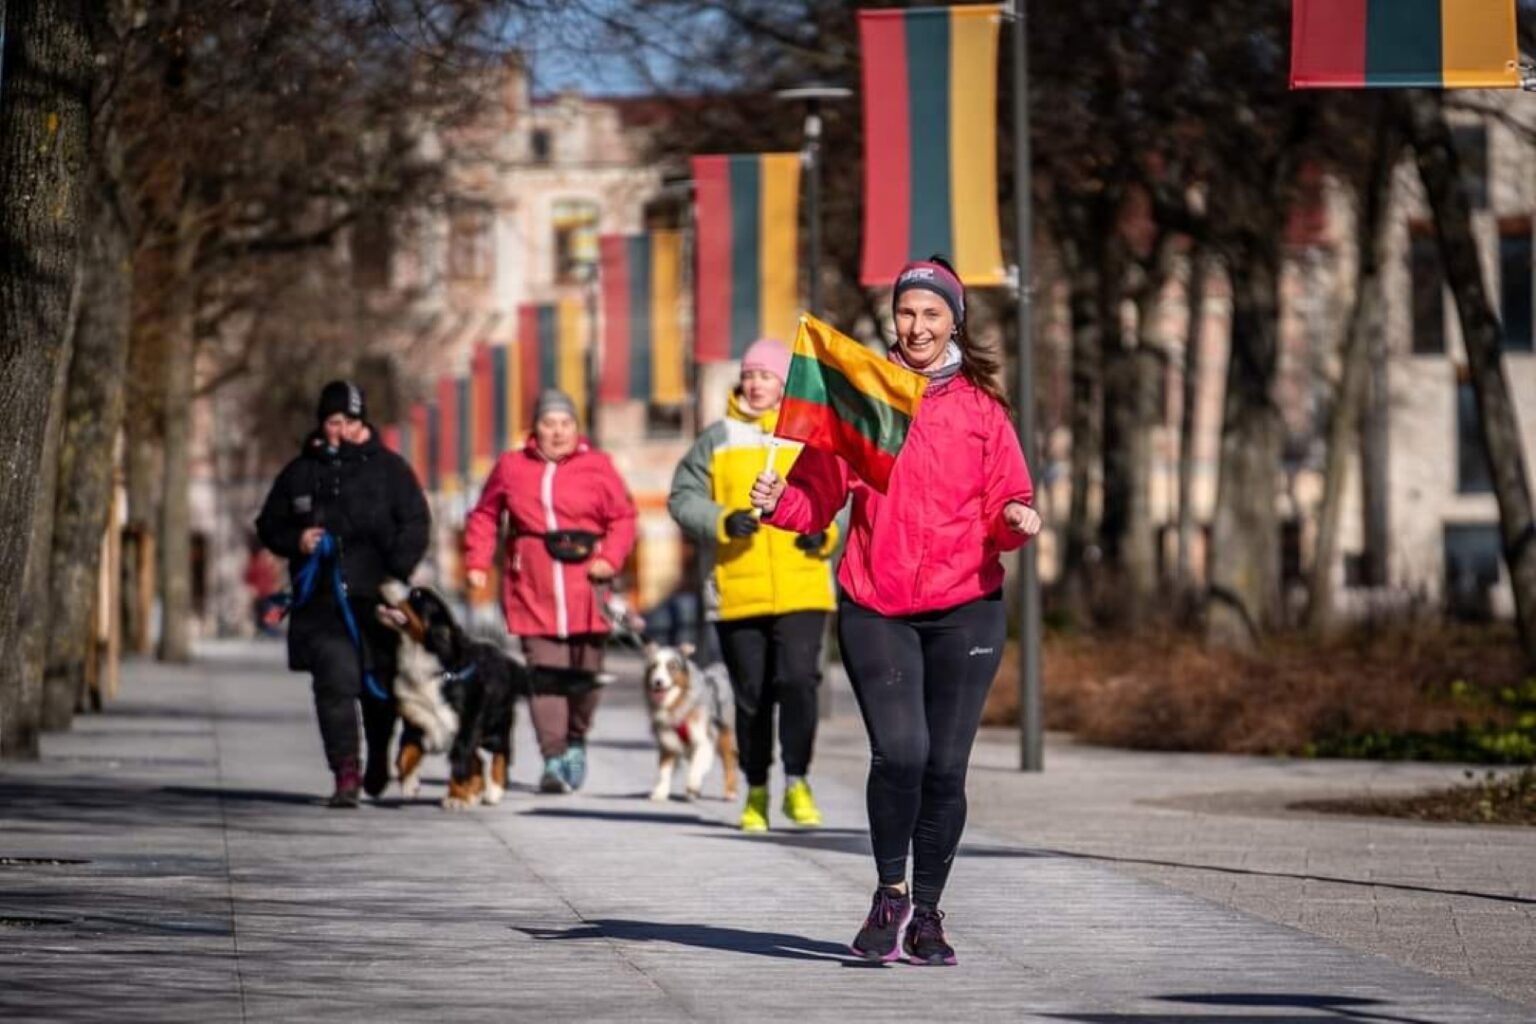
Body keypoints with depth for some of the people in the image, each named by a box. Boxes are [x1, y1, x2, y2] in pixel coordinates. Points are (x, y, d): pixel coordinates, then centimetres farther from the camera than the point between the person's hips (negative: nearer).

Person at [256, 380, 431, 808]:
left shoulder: (389, 468, 5)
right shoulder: (300, 472, 11)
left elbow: (416, 525, 1)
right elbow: (269, 525, 18)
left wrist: (397, 572, -13)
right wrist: (296, 541, -4)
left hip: (376, 597, 0)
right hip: (322, 599, 0)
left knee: (379, 687, 9)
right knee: (335, 681, -14)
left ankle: (379, 759, 34)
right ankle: (346, 773, -16)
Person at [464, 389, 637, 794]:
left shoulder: (597, 466, 5)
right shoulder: (511, 467, 9)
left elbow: (623, 518, 3)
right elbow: (485, 516, 15)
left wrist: (610, 559, -12)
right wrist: (477, 561, 3)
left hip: (584, 587, 0)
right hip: (533, 590, 0)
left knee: (584, 673, 6)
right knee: (545, 674, -8)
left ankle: (576, 742, 30)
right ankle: (554, 760, -9)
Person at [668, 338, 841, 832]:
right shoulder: (718, 440, 7)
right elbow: (683, 499, 4)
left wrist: (827, 531, -5)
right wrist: (722, 522, -14)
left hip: (802, 590, 0)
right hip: (738, 593, 1)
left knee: (798, 680, -15)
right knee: (752, 694, 5)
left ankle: (796, 783, -3)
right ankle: (756, 791, 19)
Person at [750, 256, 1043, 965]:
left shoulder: (980, 406, 7)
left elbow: (1002, 510, 7)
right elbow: (819, 494, 4)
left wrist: (1017, 519, -15)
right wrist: (779, 502, -15)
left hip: (964, 608, 1)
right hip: (876, 609, -1)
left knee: (945, 766, 2)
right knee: (899, 752, -16)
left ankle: (926, 913, 16)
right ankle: (891, 893, 4)